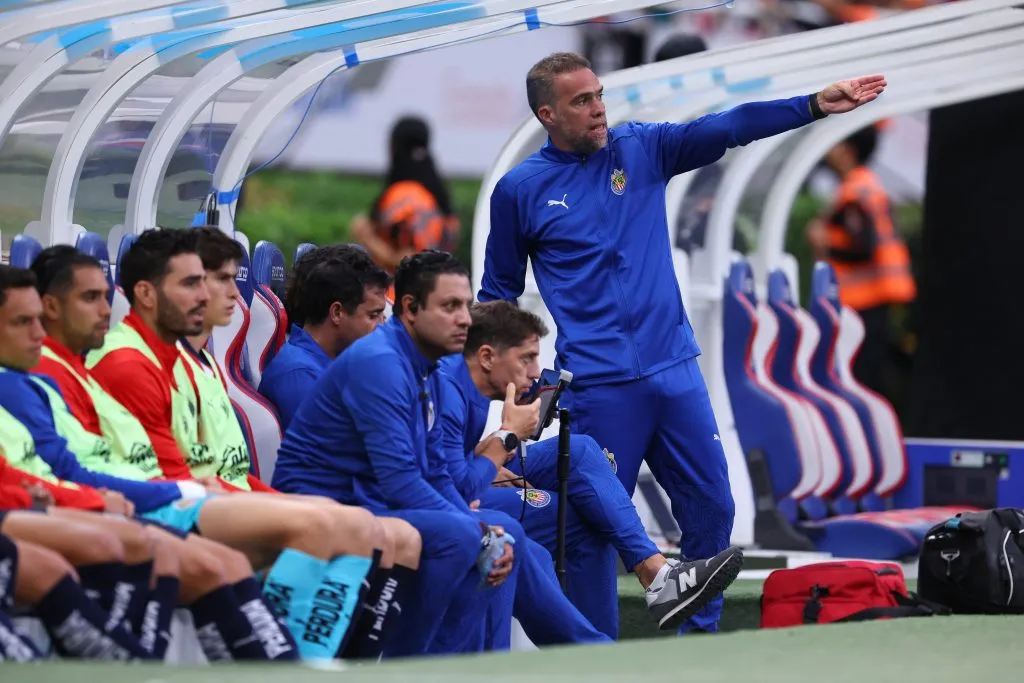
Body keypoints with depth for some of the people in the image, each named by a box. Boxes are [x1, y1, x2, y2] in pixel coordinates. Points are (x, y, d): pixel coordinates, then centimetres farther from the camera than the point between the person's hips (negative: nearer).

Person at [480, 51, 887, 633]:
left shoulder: (641, 148, 6)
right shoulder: (520, 190, 1)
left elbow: (727, 129, -4)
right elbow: (499, 293, 10)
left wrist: (817, 104, -14)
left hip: (675, 371, 4)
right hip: (598, 385, -4)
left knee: (711, 509, 6)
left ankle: (701, 633, 20)